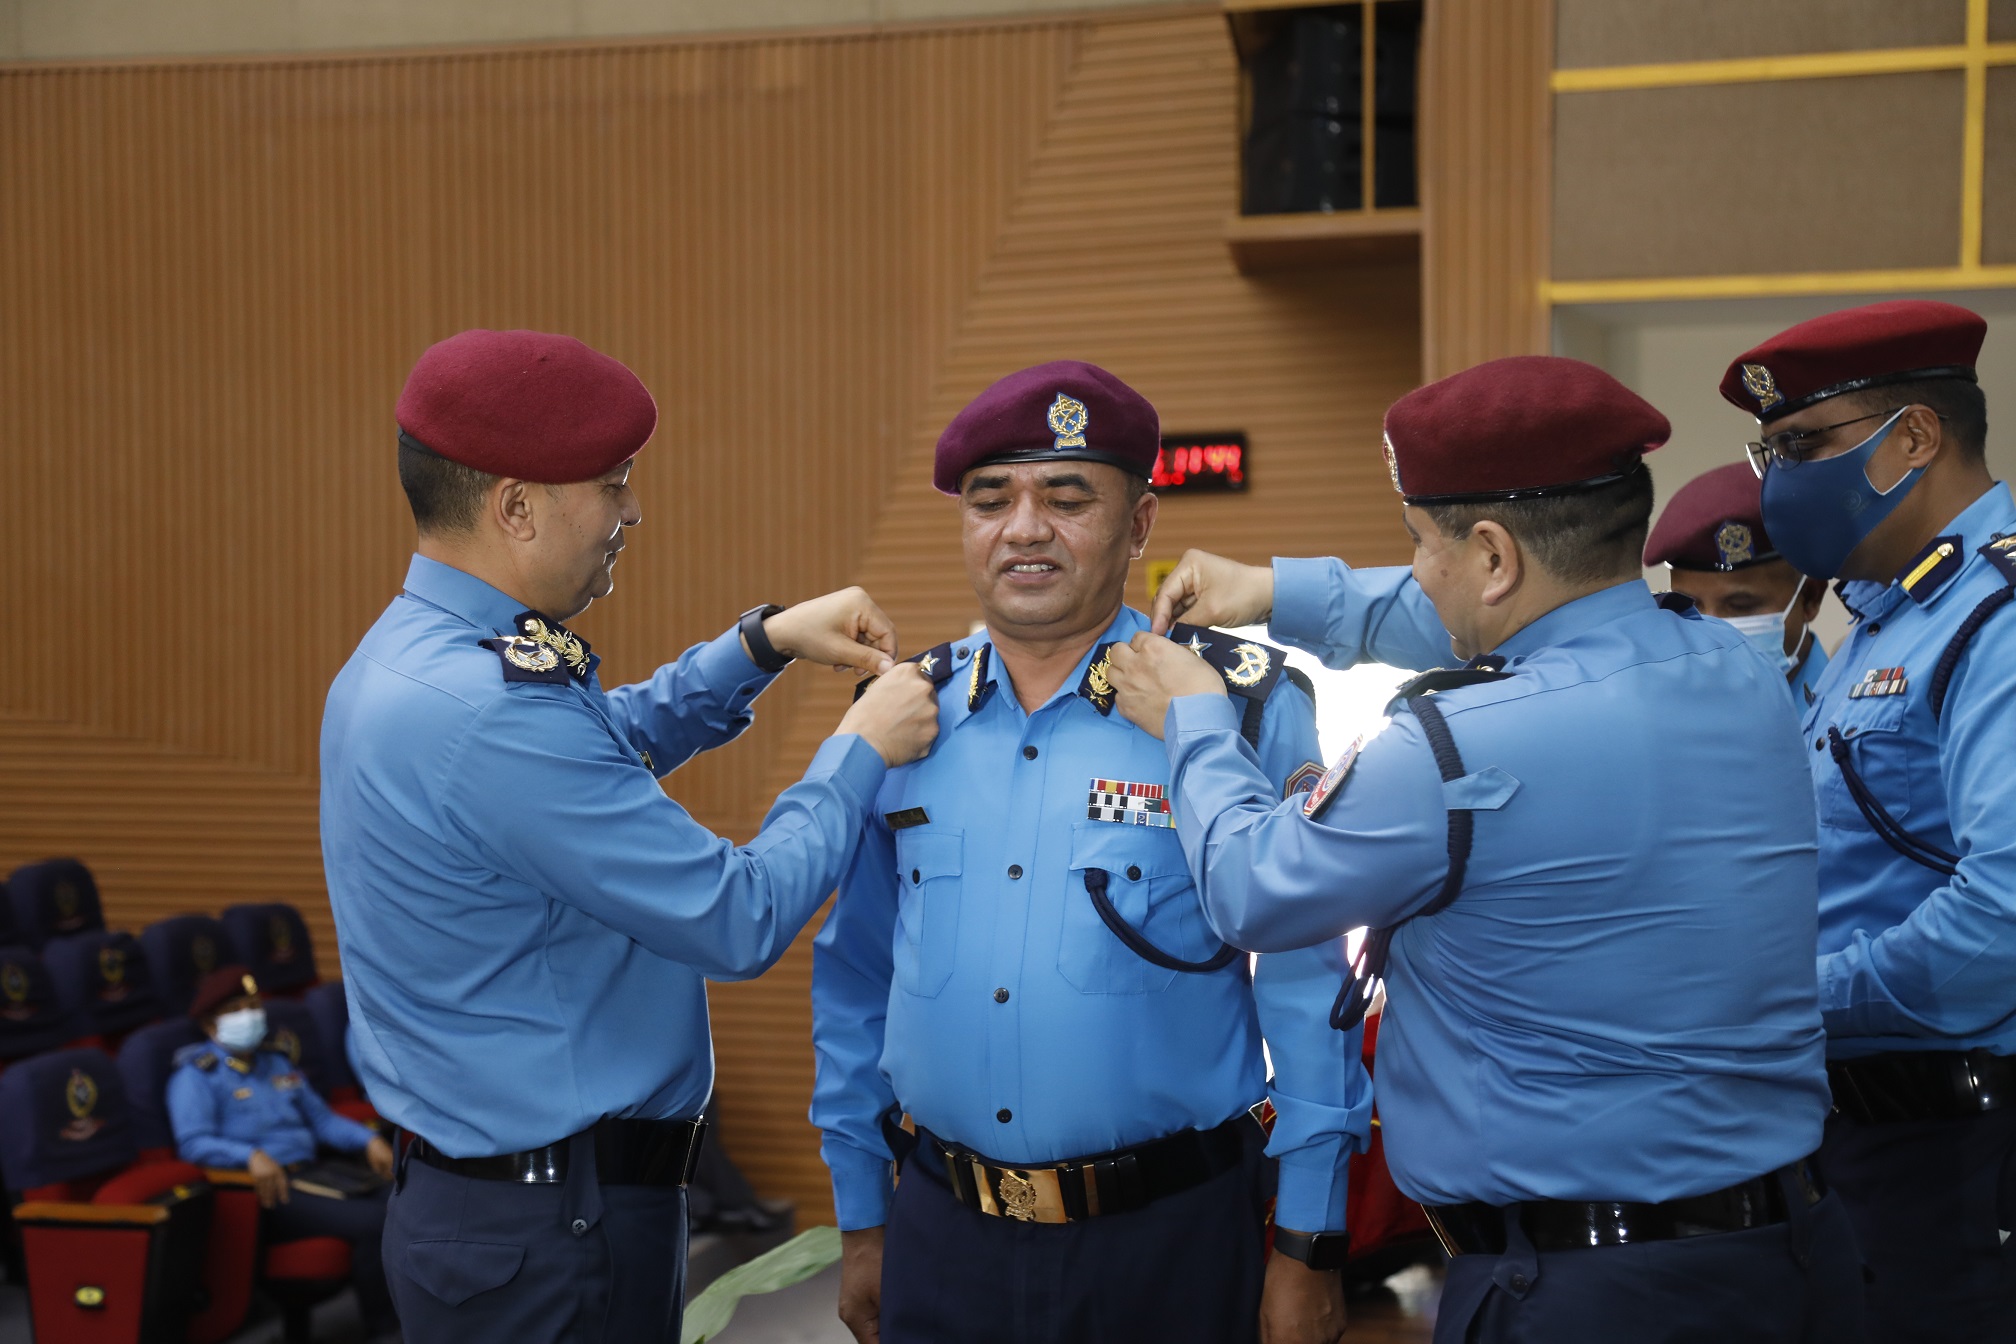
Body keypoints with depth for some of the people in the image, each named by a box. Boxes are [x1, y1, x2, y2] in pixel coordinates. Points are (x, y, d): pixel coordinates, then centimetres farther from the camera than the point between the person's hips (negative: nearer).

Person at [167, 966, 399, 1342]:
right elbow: (193, 1143, -13)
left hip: (311, 1177, 8)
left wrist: (368, 1139, 6)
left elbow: (321, 1118, 25)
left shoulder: (277, 1063, 24)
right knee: (371, 1222, -29)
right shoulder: (197, 1075, 0)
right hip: (262, 1192, -8)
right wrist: (252, 1156, -31)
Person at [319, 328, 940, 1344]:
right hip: (555, 1233, -10)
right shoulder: (489, 716, -27)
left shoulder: (407, 652, 5)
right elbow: (742, 924, -22)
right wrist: (864, 750, -9)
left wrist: (766, 642, 12)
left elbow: (615, 738, 24)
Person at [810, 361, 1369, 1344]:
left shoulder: (1245, 709, -5)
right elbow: (854, 984, 12)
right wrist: (860, 1221, 13)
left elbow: (1306, 992, -5)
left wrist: (1307, 1244, -5)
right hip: (942, 1238, 3)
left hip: (1168, 1241, -3)